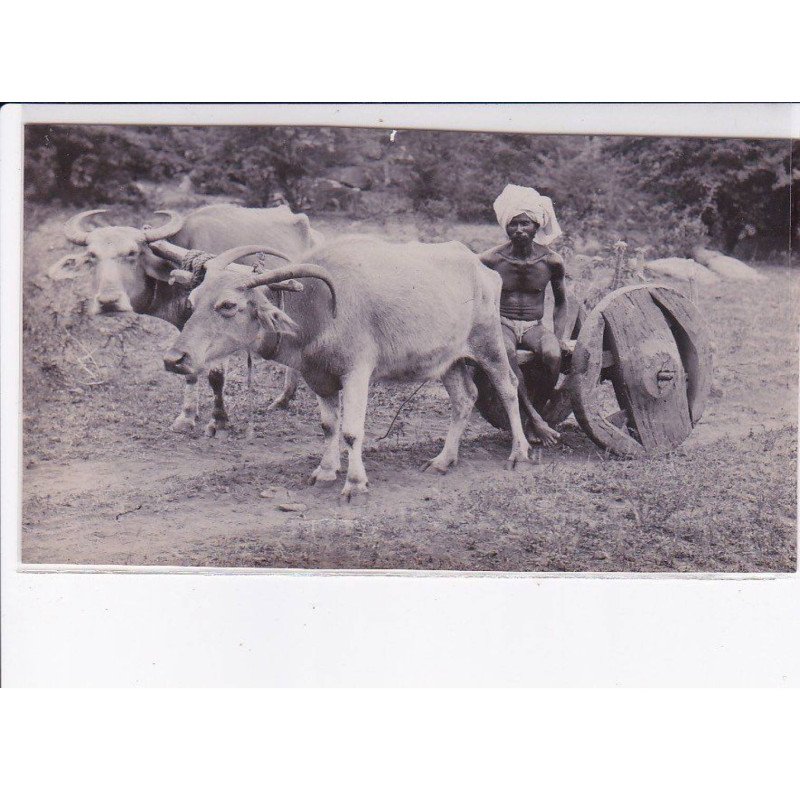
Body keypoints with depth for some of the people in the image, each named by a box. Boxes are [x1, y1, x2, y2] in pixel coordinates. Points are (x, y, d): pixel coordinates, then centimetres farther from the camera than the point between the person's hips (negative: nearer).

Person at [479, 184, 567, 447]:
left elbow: (560, 302, 14)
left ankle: (536, 411, -13)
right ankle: (533, 419, -31)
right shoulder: (491, 260, -5)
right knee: (504, 351, -37)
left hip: (534, 327, 2)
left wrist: (558, 335, 0)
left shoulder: (551, 261, 0)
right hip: (501, 325, -1)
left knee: (553, 354, -33)